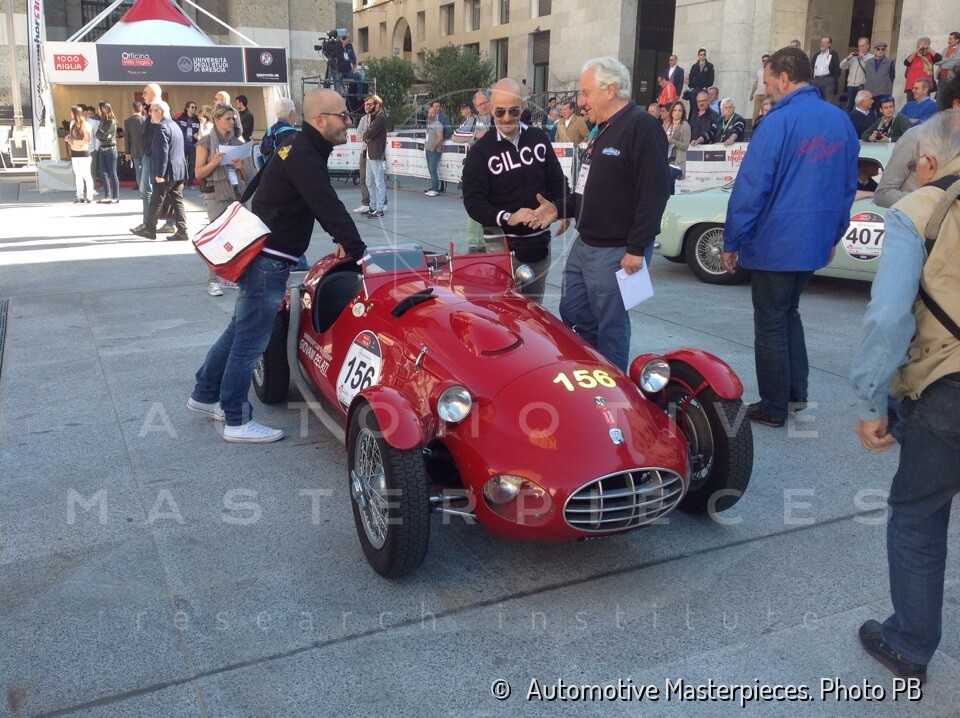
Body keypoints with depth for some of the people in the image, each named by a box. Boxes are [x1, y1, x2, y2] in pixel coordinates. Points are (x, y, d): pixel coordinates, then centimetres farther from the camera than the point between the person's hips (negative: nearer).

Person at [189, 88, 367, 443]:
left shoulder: (304, 148, 12)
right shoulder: (304, 157, -19)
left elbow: (323, 205, 20)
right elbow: (330, 208, -26)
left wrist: (339, 238, 11)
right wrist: (360, 254, -26)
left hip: (263, 254, 10)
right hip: (269, 259, -10)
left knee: (241, 329, 20)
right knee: (251, 338, -3)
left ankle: (205, 394, 34)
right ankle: (237, 421, 6)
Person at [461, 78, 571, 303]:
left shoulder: (539, 138, 6)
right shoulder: (480, 151, -6)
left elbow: (557, 182, 12)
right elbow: (473, 202, -13)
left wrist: (562, 210, -9)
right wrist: (507, 218, -29)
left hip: (539, 244, 4)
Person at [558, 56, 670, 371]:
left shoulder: (642, 128, -15)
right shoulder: (603, 130, 16)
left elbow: (654, 192, -22)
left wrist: (637, 249, -23)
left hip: (615, 252, -10)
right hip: (584, 244, 10)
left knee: (610, 328, 0)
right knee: (572, 315, 16)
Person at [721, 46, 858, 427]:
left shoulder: (779, 122, -16)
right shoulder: (842, 121, 7)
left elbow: (750, 188, -16)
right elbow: (848, 185, 14)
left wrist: (731, 243, -9)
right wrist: (834, 234, 22)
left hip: (775, 243, -7)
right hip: (817, 242, 7)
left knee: (771, 324, 4)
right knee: (789, 312, 23)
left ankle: (773, 407, 12)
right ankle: (796, 391, 27)